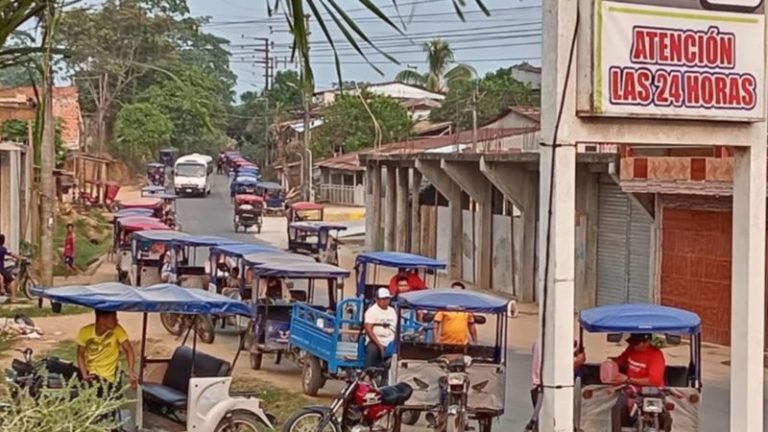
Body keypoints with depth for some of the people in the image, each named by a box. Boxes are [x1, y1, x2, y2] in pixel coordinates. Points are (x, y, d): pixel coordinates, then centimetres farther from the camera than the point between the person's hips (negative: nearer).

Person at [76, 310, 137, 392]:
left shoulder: (117, 330, -15)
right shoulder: (85, 332, -9)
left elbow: (128, 350, -17)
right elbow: (80, 355, -1)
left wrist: (130, 371, -34)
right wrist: (84, 375, -17)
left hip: (105, 377, -4)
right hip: (89, 372, 4)